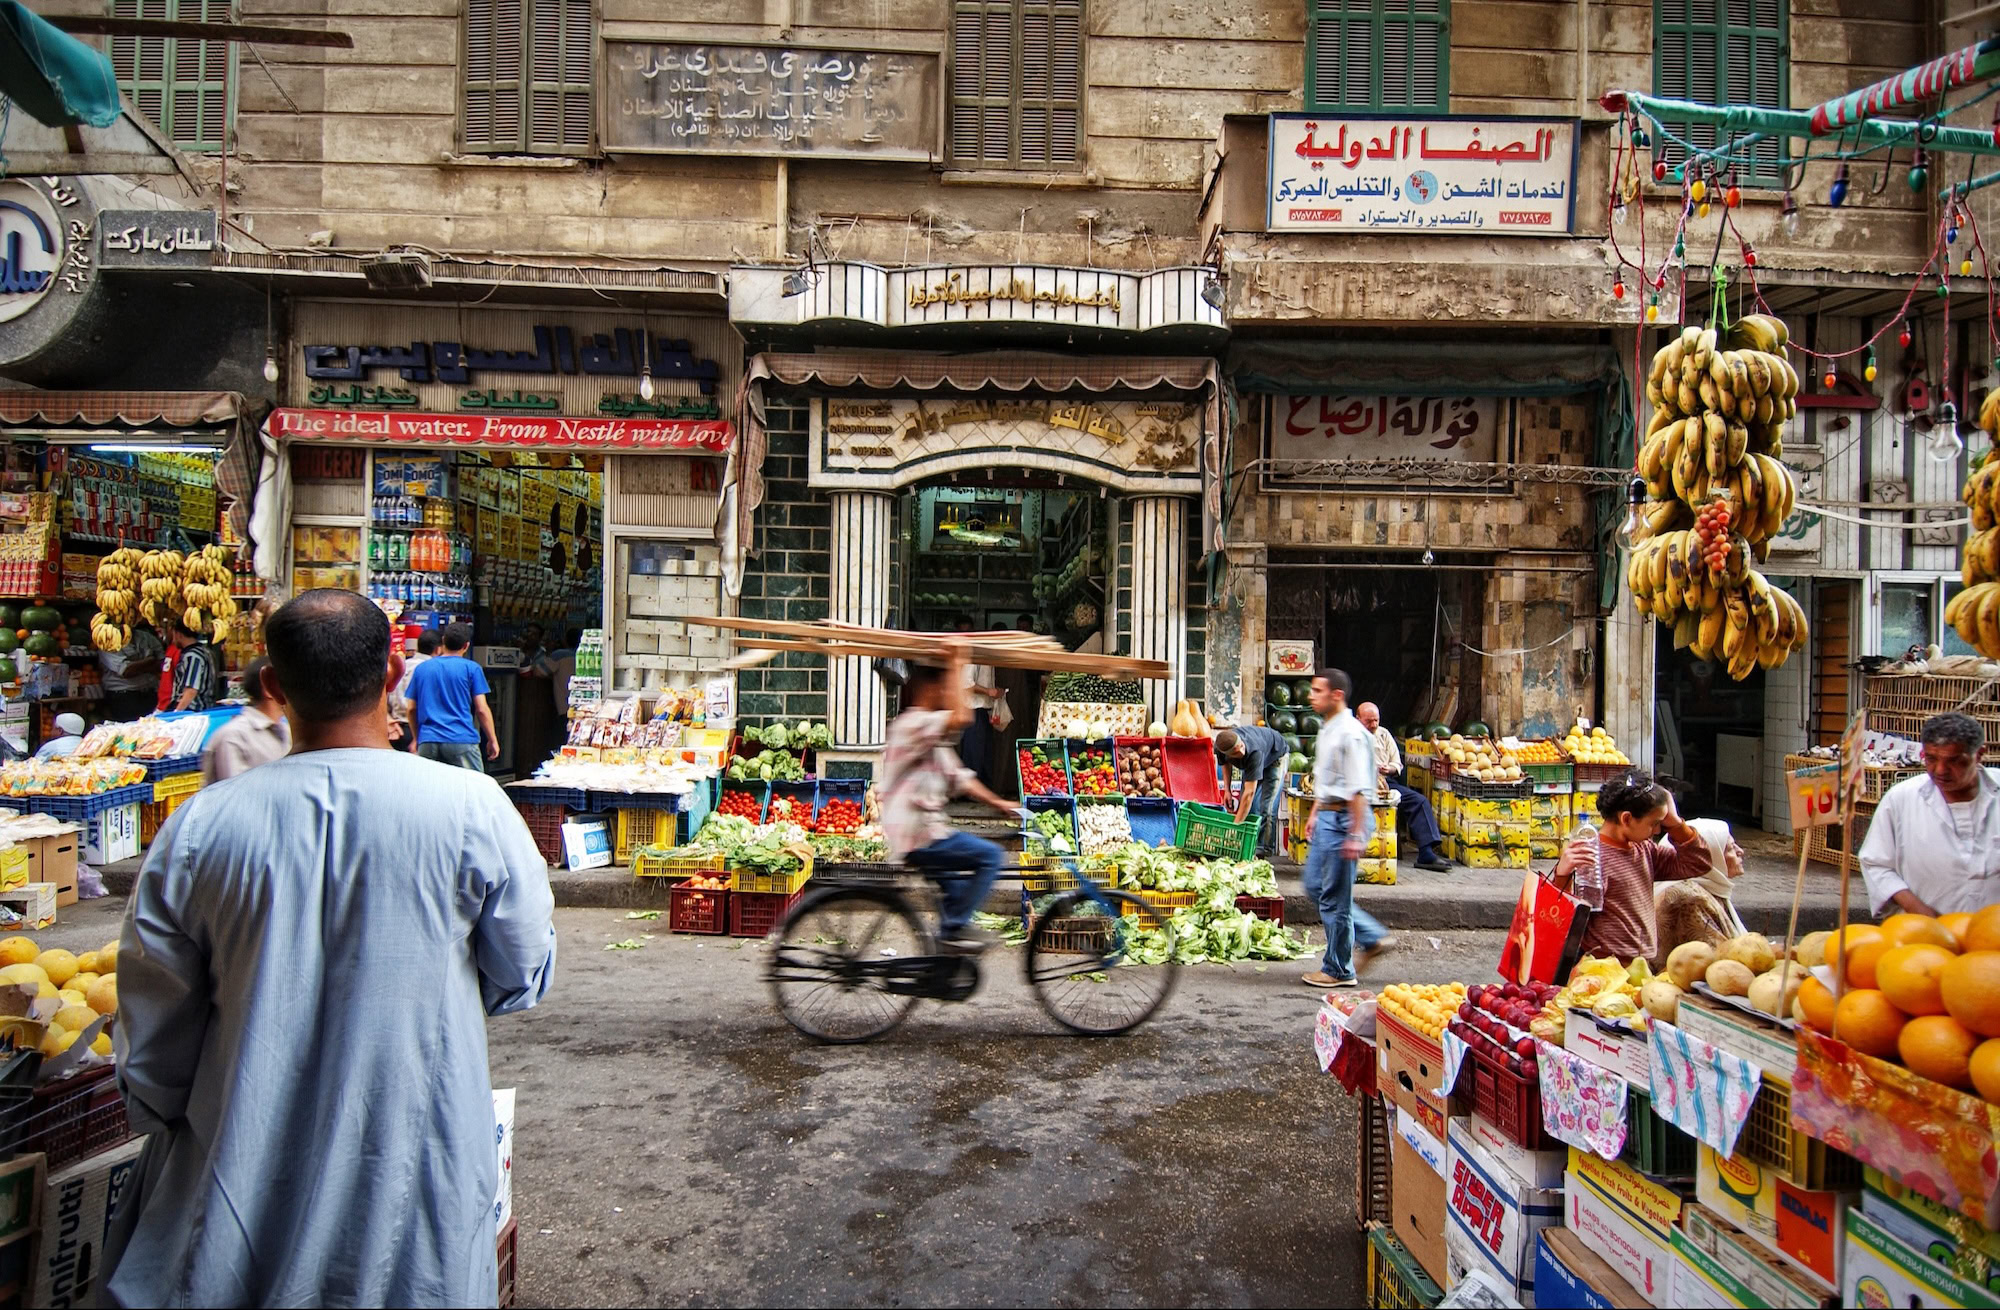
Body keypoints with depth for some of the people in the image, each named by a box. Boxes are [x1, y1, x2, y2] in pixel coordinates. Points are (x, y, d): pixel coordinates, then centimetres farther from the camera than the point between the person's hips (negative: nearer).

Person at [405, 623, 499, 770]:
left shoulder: (422, 668, 12)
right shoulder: (471, 668, 1)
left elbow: (412, 709, 14)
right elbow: (482, 710, -2)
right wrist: (493, 740, 7)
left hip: (427, 741, 4)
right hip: (462, 740, -4)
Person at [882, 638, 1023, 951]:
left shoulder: (930, 737, 17)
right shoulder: (913, 724, -16)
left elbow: (959, 778, 19)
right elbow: (961, 717, -32)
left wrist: (997, 803, 14)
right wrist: (956, 665, -25)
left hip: (924, 833, 11)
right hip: (916, 837, -11)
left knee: (957, 878, 29)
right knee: (989, 855, -14)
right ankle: (954, 929, -8)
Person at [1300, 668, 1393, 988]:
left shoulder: (1350, 733, -18)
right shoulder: (1326, 729, 13)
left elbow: (1358, 789, -21)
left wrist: (1355, 835, -23)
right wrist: (1315, 813, 24)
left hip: (1344, 817, -10)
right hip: (1327, 816, 10)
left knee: (1335, 897, -1)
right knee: (1315, 885, 16)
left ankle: (1339, 970, 12)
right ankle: (1373, 937, 24)